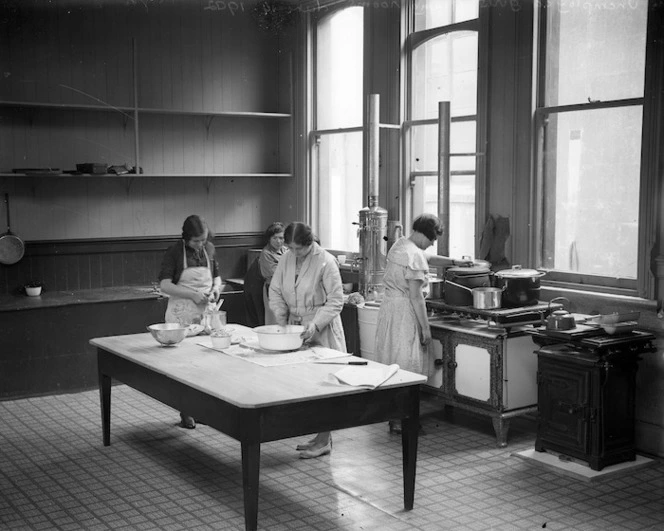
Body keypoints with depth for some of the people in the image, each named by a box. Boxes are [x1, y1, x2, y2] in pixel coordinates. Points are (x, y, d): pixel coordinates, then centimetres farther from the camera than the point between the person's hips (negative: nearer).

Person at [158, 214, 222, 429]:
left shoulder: (209, 250, 7)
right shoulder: (174, 253, -8)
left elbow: (216, 275, 20)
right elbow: (165, 285, -13)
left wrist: (216, 287, -3)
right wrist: (193, 295, -22)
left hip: (205, 313, 4)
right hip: (181, 315, -4)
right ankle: (185, 412, 7)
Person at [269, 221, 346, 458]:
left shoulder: (326, 262, -15)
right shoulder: (286, 259, 2)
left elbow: (336, 301, -14)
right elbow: (275, 291, 10)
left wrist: (315, 324, -23)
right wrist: (282, 319, -5)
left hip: (322, 331, -6)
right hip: (295, 327, 6)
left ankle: (324, 440, 6)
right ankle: (320, 436, 18)